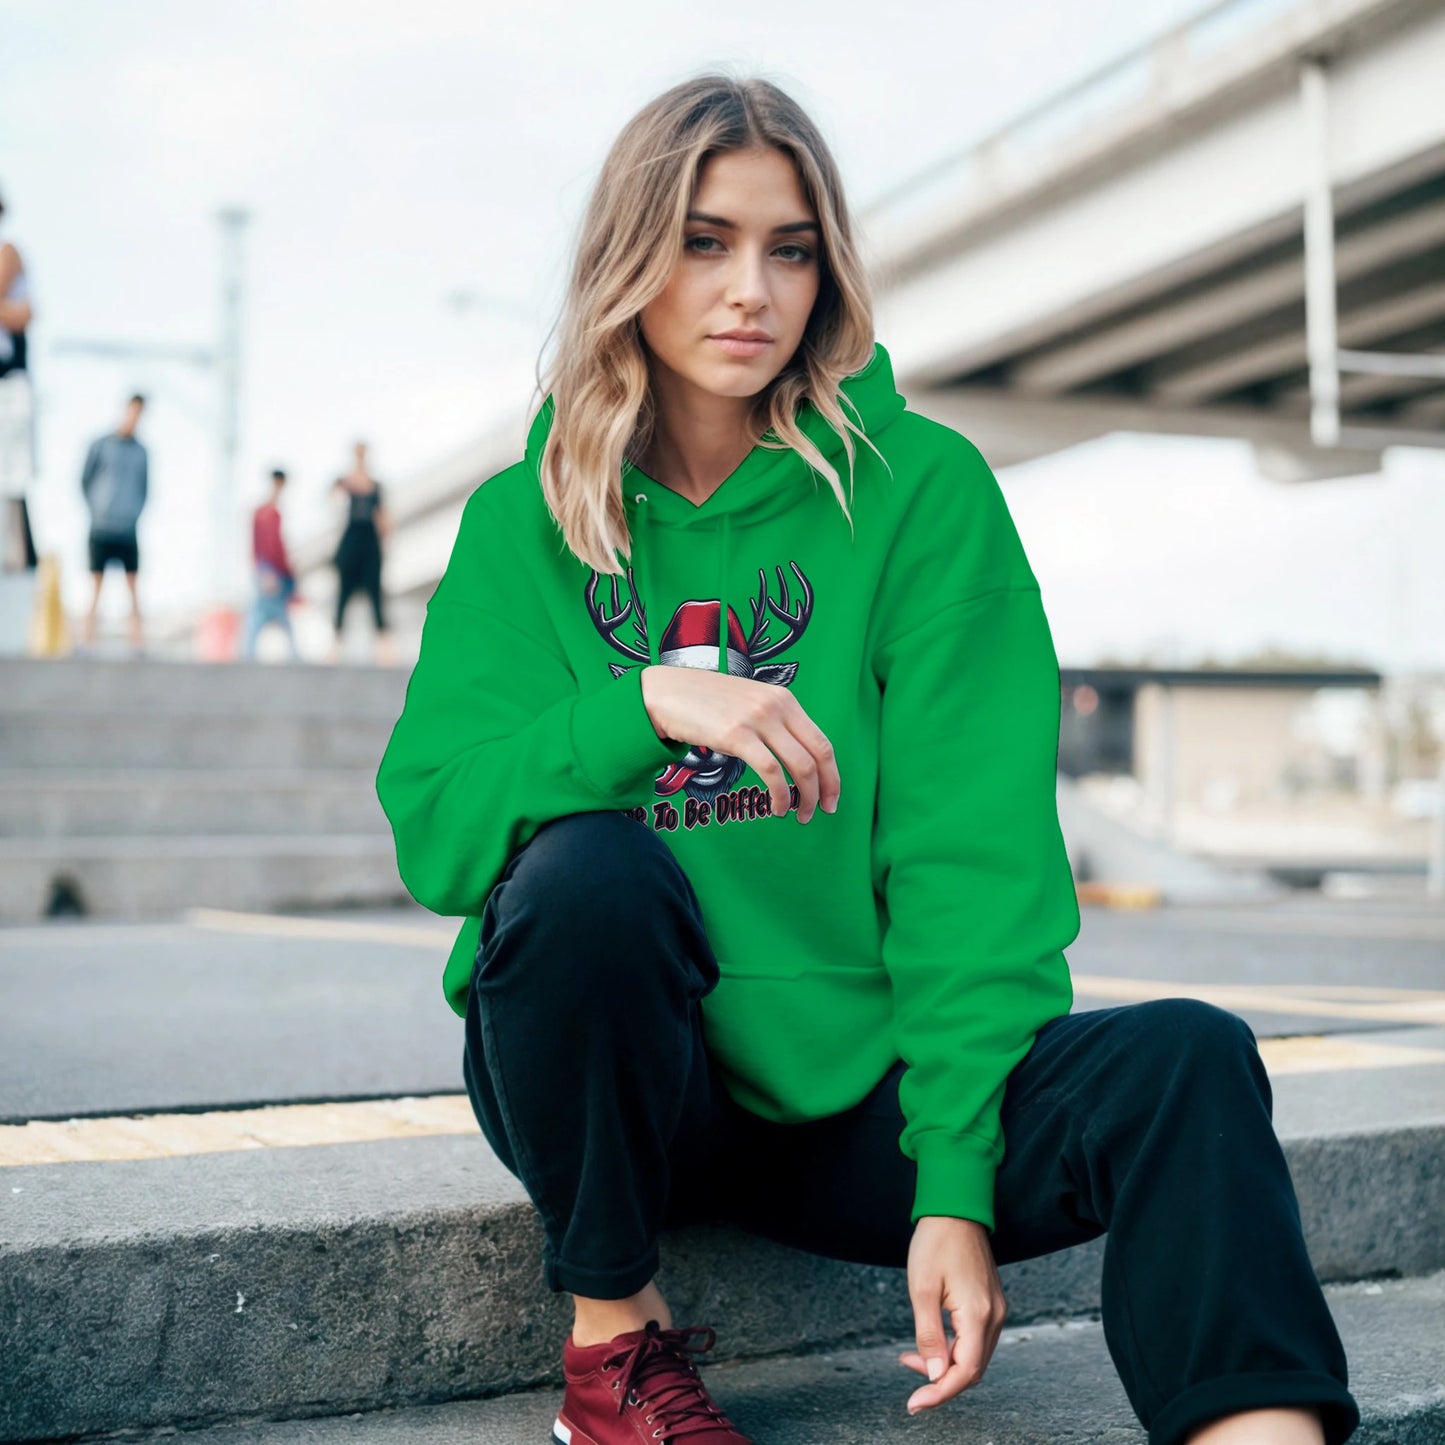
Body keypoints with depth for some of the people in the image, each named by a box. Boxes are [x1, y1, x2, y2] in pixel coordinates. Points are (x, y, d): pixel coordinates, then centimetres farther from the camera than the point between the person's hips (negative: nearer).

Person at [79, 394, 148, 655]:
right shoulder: (100, 445, 3)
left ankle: (137, 633, 0)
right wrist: (95, 508, 1)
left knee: (133, 582, -2)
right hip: (100, 527, -2)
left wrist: (135, 511, 5)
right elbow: (85, 480, 7)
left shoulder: (141, 451, 11)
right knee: (96, 581, -1)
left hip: (128, 529, 2)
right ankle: (88, 633, 1)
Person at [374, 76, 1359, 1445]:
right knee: (587, 866, -31)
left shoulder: (921, 485, -2)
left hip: (847, 1078, 0)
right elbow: (432, 830, -8)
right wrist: (643, 704, -25)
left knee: (1186, 1062, -25)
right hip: (610, 1074, 1)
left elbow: (973, 846, -9)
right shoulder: (523, 521, 3)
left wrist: (954, 1182, -18)